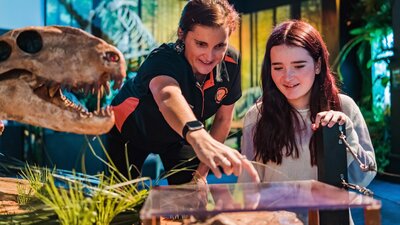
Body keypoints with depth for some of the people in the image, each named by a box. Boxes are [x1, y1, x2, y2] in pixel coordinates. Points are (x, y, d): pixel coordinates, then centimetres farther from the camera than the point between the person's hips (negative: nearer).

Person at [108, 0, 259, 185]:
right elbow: (167, 95, -62)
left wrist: (203, 171, -11)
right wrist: (198, 135, -83)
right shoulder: (163, 59, -38)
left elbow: (223, 118, -9)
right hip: (131, 132, -3)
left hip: (180, 133, 4)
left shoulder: (231, 62, -22)